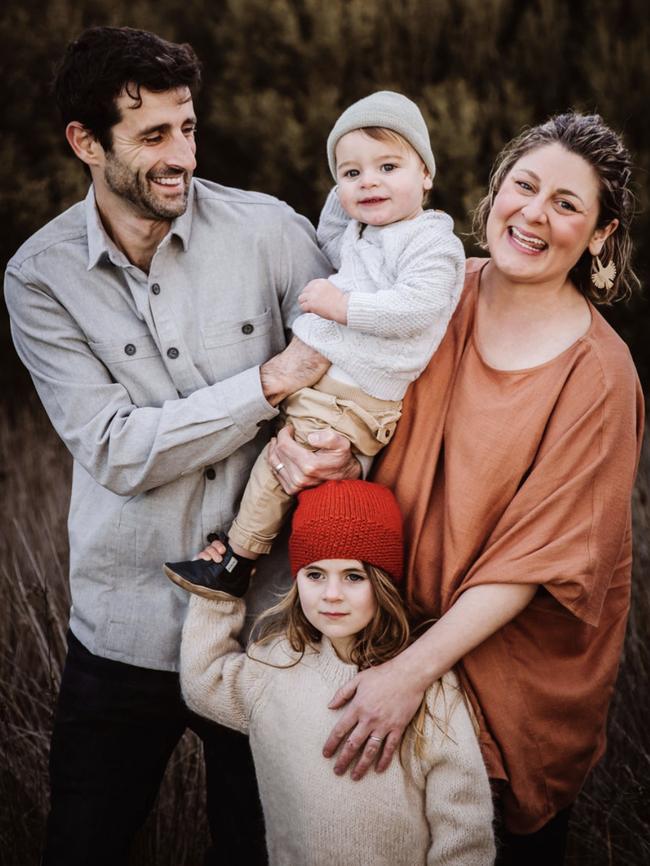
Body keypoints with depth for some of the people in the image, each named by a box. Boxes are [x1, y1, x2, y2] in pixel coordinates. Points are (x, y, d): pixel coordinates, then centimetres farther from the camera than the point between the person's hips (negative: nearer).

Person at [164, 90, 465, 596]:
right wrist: (345, 192, 20)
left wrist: (344, 306, -26)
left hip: (346, 399, -10)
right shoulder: (361, 234, 16)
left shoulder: (430, 241, -13)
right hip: (317, 381, 10)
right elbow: (330, 243, 37)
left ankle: (236, 564, 8)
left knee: (276, 467, -4)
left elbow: (418, 306, -26)